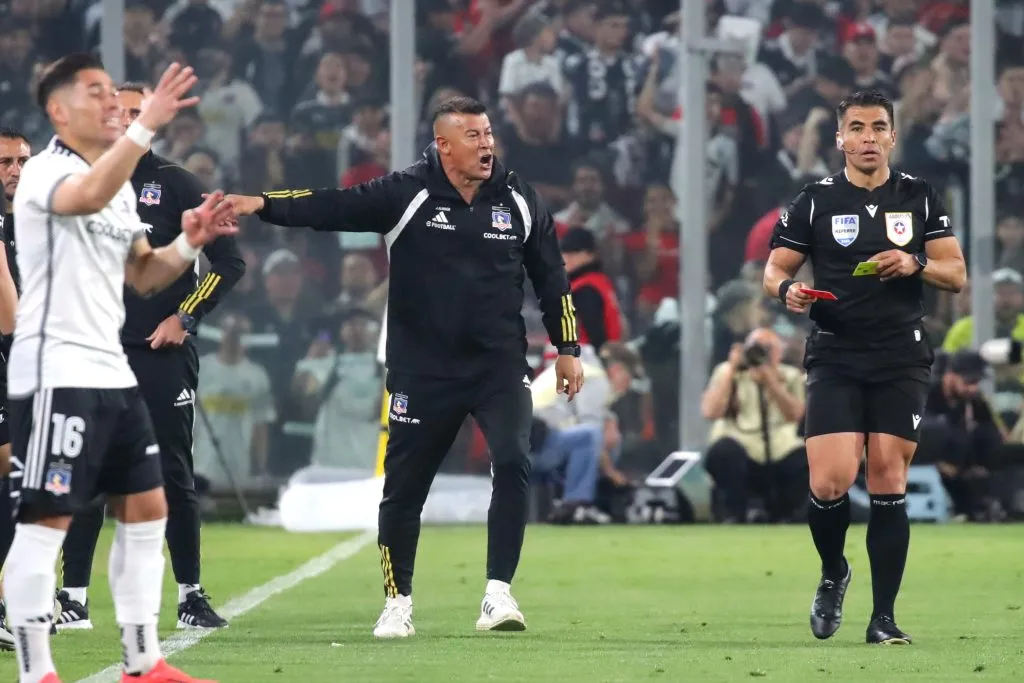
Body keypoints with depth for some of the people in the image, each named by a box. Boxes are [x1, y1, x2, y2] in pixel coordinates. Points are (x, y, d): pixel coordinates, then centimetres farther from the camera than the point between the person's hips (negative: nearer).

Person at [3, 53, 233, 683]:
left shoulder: (121, 185, 17)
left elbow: (144, 276, 22)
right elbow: (88, 197, -37)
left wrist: (188, 244, 3)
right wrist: (147, 125, -44)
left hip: (112, 372, 9)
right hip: (55, 375, -9)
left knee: (146, 511, 10)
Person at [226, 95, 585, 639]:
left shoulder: (518, 201, 3)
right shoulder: (405, 195, -6)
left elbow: (550, 277, 13)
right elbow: (333, 208, -16)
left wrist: (567, 348, 12)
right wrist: (263, 205, -29)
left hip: (500, 365, 1)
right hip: (423, 372, -1)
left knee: (513, 462, -19)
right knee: (403, 486, 5)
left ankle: (498, 593, -13)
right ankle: (398, 602, 23)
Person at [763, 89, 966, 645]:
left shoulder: (919, 198, 9)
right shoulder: (815, 201, 6)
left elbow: (956, 274, 8)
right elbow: (774, 269, 8)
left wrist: (915, 264, -12)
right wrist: (787, 289, -15)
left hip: (902, 360, 1)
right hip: (835, 358, -1)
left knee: (888, 483, -3)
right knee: (830, 482, -14)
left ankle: (883, 617, 3)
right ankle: (833, 574, 16)